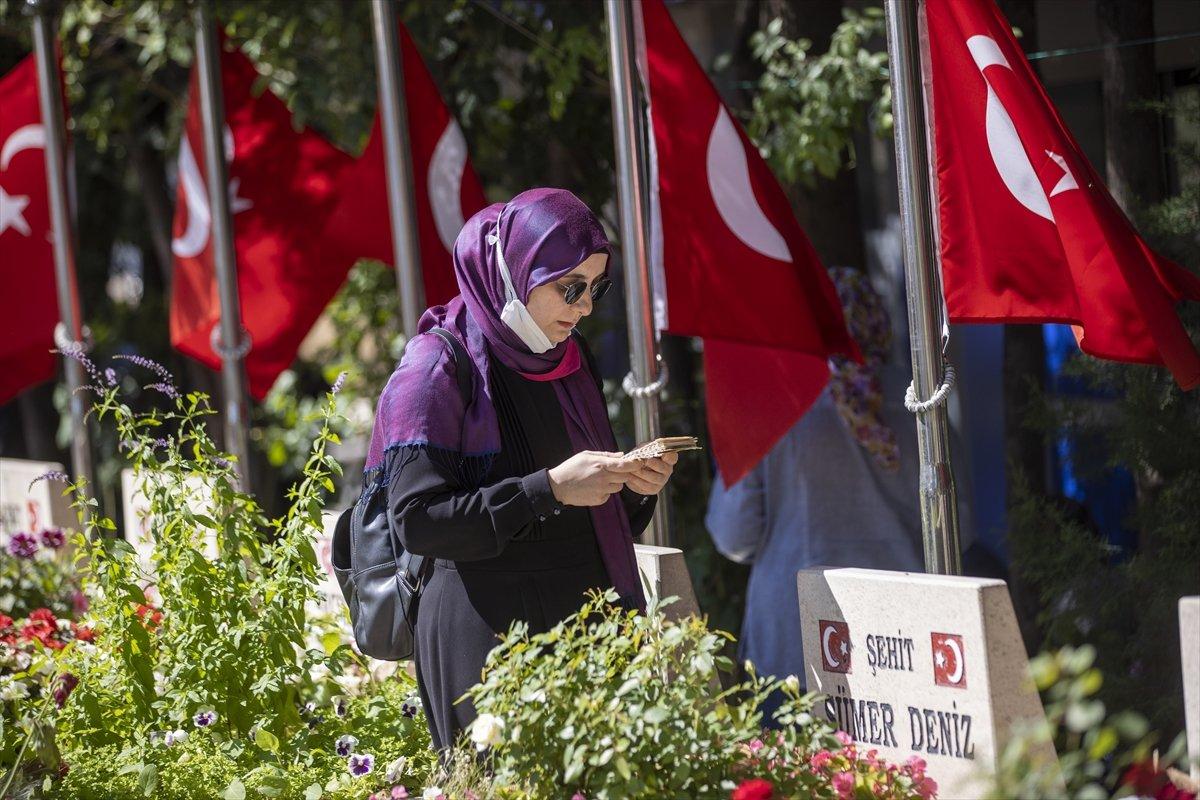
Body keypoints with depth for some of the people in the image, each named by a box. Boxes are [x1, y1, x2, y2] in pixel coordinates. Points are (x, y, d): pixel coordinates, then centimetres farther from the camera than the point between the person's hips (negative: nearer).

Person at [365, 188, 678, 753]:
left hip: (585, 619, 6)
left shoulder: (570, 361, 15)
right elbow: (415, 520, -16)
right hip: (488, 635, -6)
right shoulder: (440, 367, -7)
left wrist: (637, 489, 1)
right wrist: (549, 488, -20)